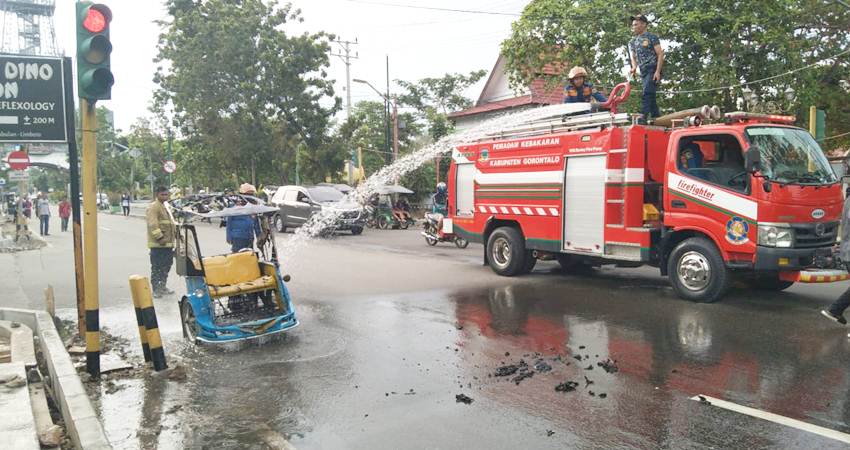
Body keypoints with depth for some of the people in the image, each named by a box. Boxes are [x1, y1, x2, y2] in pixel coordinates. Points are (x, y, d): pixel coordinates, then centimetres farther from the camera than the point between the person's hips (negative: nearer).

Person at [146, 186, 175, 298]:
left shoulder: (164, 206, 20)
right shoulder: (154, 207, -11)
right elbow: (153, 225, -21)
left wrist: (171, 240, 23)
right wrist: (160, 237, -26)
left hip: (167, 243, 10)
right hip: (157, 244, -10)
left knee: (166, 265, 15)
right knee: (156, 267, -5)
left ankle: (162, 287, 26)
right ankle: (156, 290, 0)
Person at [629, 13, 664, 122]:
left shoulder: (652, 37, -1)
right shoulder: (632, 42, 17)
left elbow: (660, 54, -6)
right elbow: (633, 57, 13)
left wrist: (657, 71, -17)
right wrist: (634, 68, -10)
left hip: (653, 69, -6)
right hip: (643, 71, 7)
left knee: (647, 94, -20)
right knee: (650, 96, 7)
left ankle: (643, 117, -28)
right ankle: (656, 118, 12)